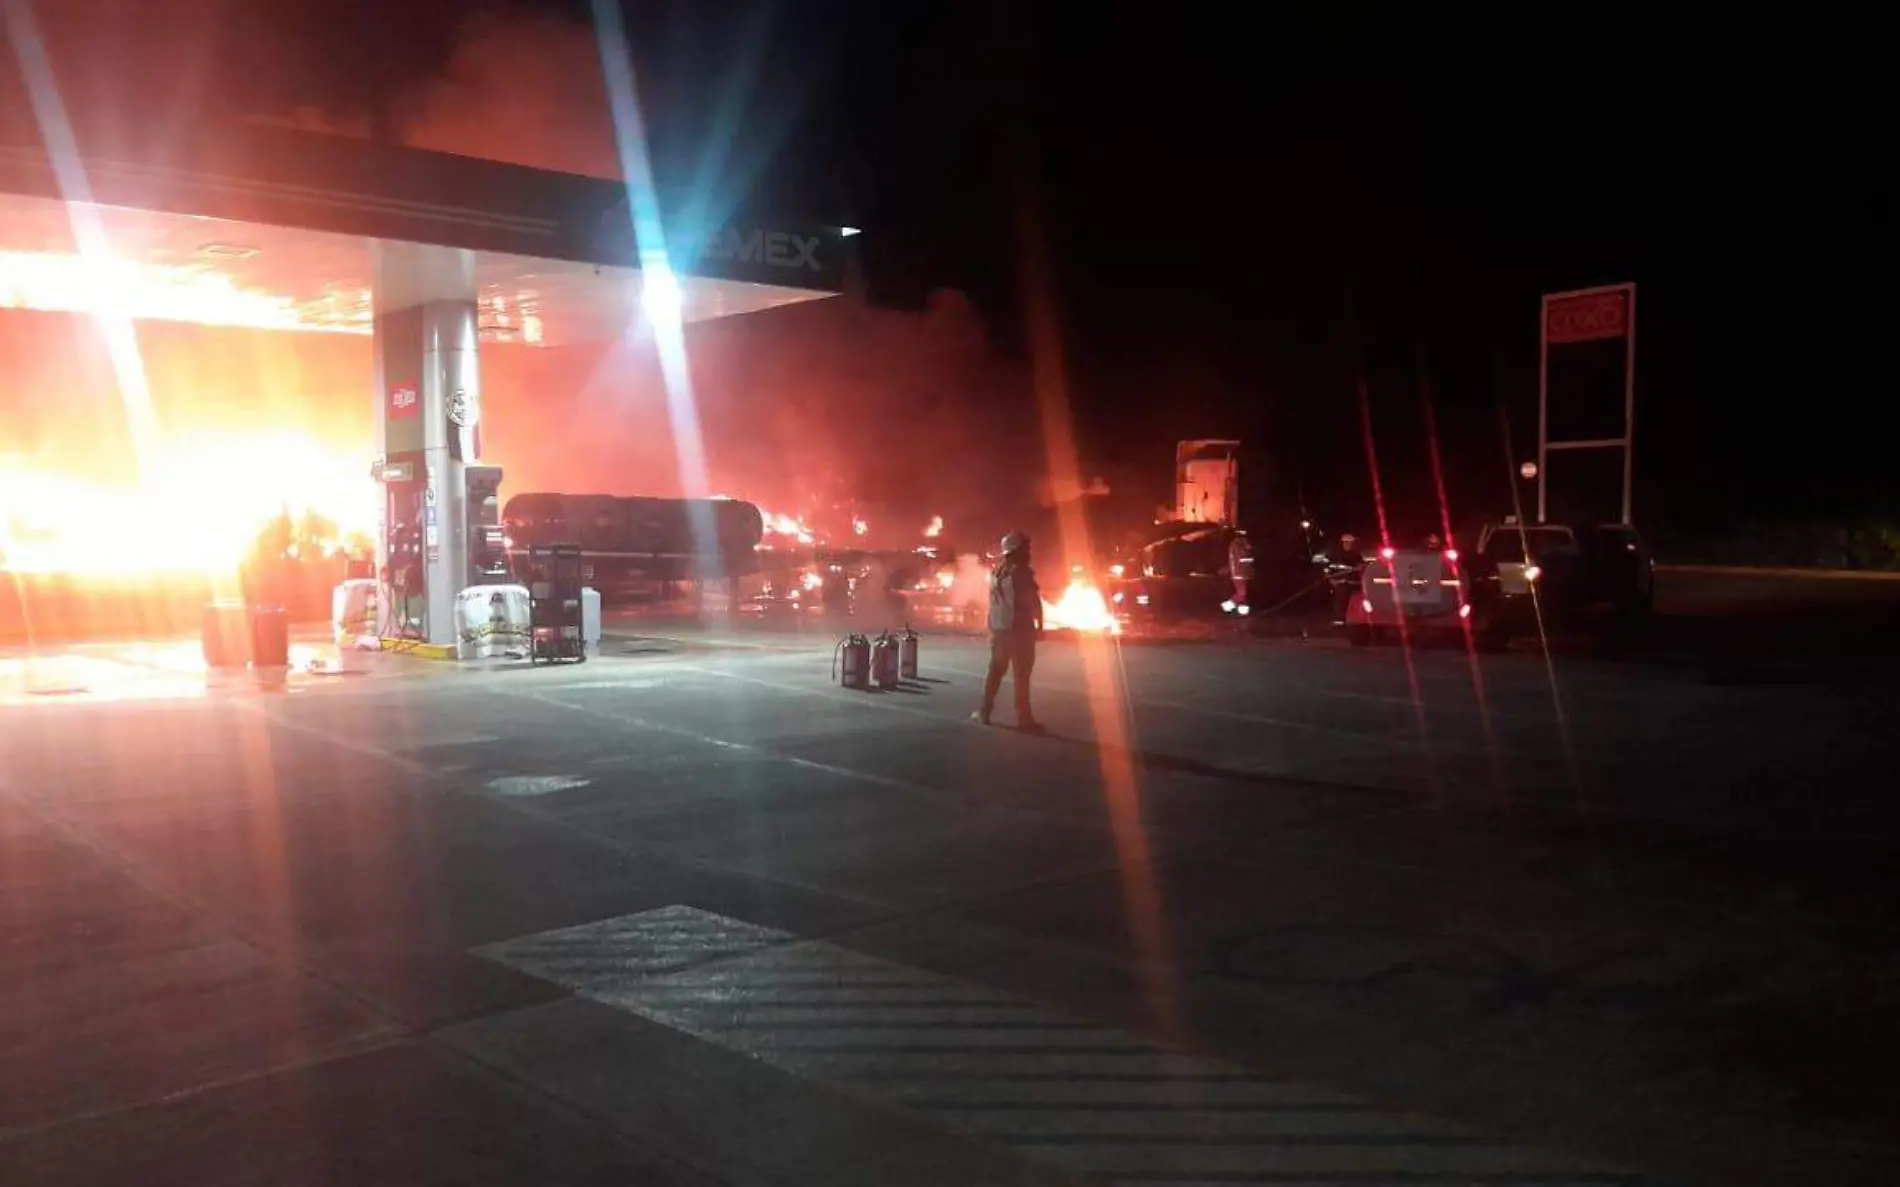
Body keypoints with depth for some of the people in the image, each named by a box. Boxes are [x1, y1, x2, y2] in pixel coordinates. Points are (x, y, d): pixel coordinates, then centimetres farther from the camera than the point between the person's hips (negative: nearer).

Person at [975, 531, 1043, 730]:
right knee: (1021, 673, -3)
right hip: (1020, 629, -6)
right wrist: (1039, 626, -3)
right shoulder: (1022, 572, -13)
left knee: (996, 670, 16)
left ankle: (985, 711, 18)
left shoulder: (995, 572, 6)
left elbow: (993, 602, 11)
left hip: (999, 628, 6)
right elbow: (1035, 603, -12)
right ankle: (1023, 717, -2)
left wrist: (991, 628, 16)